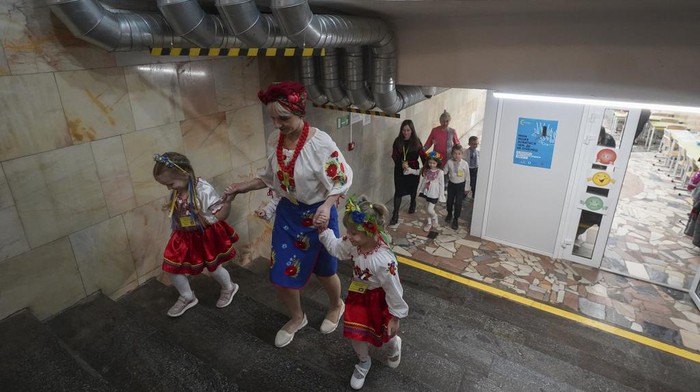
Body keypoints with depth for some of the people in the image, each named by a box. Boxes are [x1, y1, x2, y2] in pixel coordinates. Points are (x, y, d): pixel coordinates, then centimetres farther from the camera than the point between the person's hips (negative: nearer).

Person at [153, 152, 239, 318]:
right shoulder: (175, 193, -6)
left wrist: (212, 219, -31)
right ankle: (187, 297, 32)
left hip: (205, 236, -6)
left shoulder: (203, 189, -27)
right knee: (171, 269, 6)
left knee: (213, 268, 14)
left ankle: (229, 288, 46)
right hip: (184, 237, 6)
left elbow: (226, 206, -23)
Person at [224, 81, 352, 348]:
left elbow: (340, 183, -17)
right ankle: (297, 317, 40)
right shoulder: (274, 139, -5)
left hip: (317, 215, -5)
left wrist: (326, 206, -34)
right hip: (287, 213, 5)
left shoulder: (320, 143, -23)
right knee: (280, 275, 10)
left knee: (324, 270, 16)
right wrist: (244, 187, -2)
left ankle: (336, 306, 51)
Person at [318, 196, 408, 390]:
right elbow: (336, 247, 4)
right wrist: (323, 230, -4)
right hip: (358, 295, 5)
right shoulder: (353, 243, -21)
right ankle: (363, 361, 44)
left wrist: (395, 316, -15)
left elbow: (393, 289, -26)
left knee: (386, 334, 20)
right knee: (355, 334, 12)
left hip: (379, 300, -5)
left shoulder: (383, 260, -40)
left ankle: (394, 346, 59)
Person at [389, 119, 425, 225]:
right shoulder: (398, 141, -7)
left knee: (412, 189, 20)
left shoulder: (416, 141, -9)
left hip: (413, 170, 0)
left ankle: (413, 203, 51)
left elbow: (422, 155, -8)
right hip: (399, 170, 0)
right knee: (398, 191, -2)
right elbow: (394, 156, -8)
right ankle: (395, 215, 2)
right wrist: (402, 163, -25)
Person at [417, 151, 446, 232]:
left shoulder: (440, 172, -15)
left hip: (434, 194, -5)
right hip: (426, 193, 5)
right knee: (428, 209, 15)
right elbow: (422, 181, 6)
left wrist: (441, 196, -9)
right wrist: (420, 190, 10)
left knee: (430, 210, -4)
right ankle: (429, 223, 33)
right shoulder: (425, 170, -3)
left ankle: (435, 220, 26)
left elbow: (442, 185, -11)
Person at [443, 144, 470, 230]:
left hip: (460, 185, -2)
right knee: (449, 201, 16)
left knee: (458, 203, 1)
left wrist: (466, 188, -1)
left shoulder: (465, 164, -14)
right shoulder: (449, 162, -12)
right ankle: (449, 215, 43)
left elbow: (467, 176, -5)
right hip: (451, 184, 2)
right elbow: (444, 172, -1)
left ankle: (455, 219, 18)